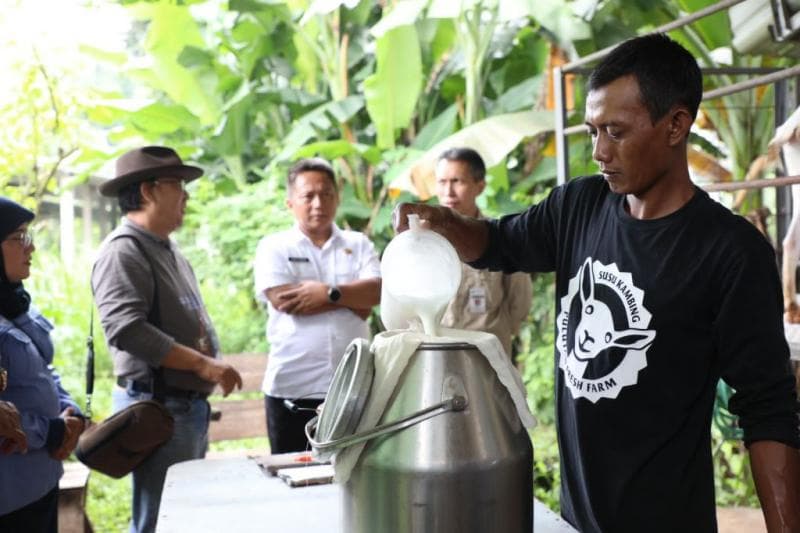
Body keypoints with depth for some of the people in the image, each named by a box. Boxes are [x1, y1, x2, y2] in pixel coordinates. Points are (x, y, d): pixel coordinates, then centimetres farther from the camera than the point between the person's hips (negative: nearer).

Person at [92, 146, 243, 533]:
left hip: (191, 404, 10)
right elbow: (126, 328, -26)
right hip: (157, 406, -10)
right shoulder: (123, 250, -14)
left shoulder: (168, 250, 17)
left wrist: (210, 366, 15)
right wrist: (202, 364, -24)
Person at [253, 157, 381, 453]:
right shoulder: (274, 247, 4)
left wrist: (330, 293, -16)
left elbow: (378, 291, -5)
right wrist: (353, 297, -7)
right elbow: (284, 301, -12)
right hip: (292, 388, -1)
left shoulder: (358, 244, 10)